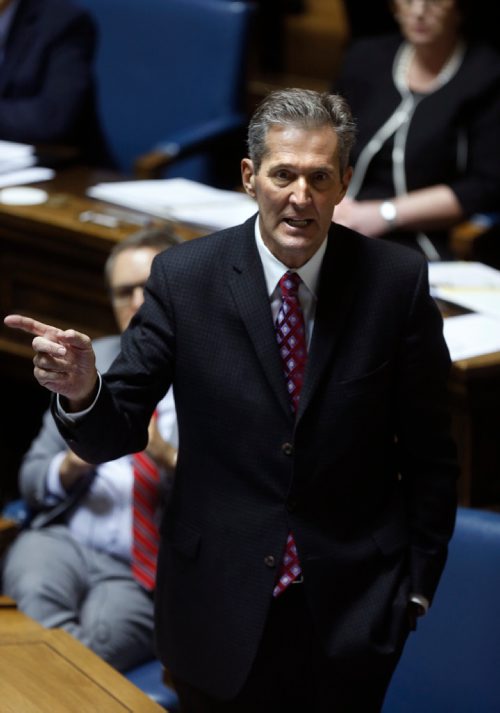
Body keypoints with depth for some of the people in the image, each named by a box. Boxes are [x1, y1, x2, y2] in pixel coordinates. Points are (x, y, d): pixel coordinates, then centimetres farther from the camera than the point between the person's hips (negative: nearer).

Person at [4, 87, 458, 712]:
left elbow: (428, 447, -1)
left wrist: (420, 581, 3)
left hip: (350, 610, 0)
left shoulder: (396, 280, -9)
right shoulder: (183, 277, -9)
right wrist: (82, 390, -31)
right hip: (218, 603, 0)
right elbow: (118, 433, -9)